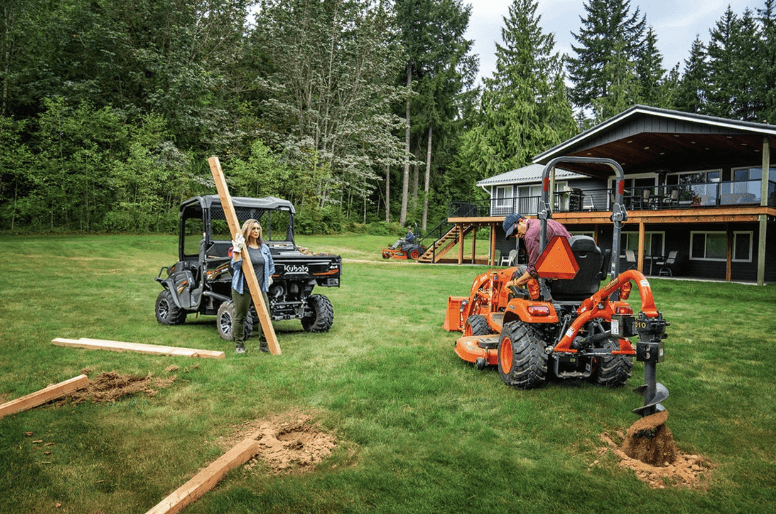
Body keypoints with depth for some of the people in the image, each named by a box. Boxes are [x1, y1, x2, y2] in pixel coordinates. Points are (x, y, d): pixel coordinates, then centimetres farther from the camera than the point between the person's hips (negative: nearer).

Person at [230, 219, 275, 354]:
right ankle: (239, 345, 17)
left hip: (260, 288, 4)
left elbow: (271, 264, 25)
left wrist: (269, 277, 16)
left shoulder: (264, 248, 11)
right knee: (240, 317, 2)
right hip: (242, 288, -4)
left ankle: (264, 344, 13)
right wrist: (237, 250, -24)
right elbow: (235, 266, -16)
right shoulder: (241, 246, -4)